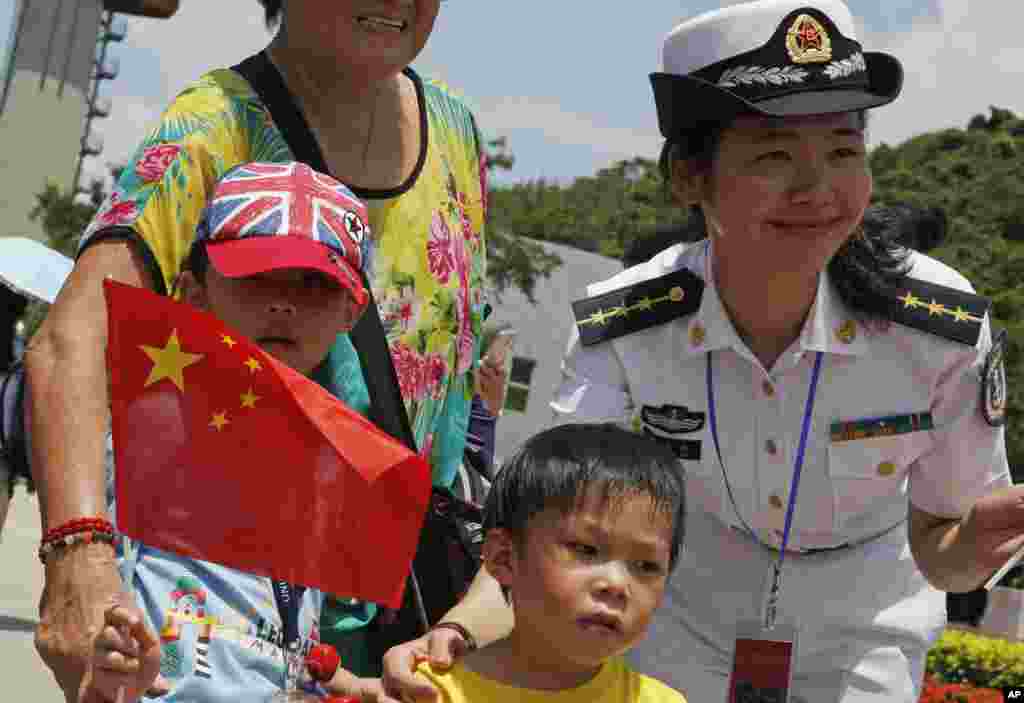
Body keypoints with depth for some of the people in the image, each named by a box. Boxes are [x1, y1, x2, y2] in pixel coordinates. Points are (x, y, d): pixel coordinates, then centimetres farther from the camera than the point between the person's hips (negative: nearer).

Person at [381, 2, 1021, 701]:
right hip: (687, 615, 0)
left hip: (861, 635, 0)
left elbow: (937, 549, -16)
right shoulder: (623, 328, -27)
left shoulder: (945, 329, -29)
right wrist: (457, 634, -50)